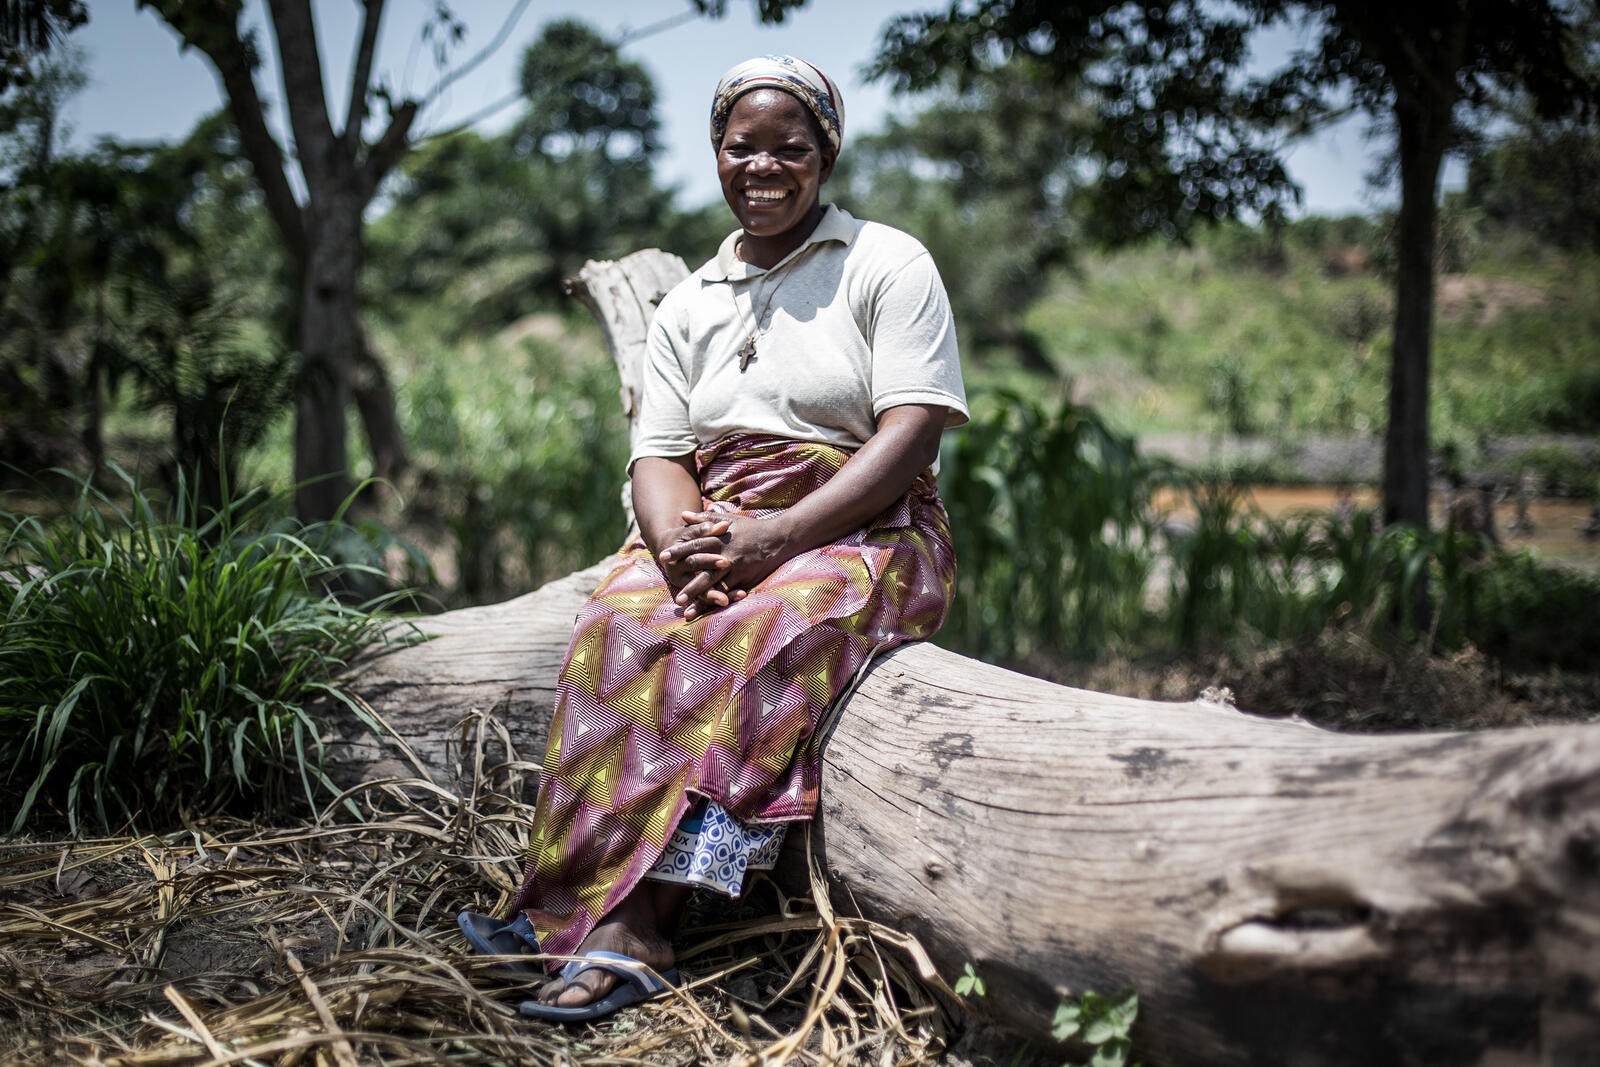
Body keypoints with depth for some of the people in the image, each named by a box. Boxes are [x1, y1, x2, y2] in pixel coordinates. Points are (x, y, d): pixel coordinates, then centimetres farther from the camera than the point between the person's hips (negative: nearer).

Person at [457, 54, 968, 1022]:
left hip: (865, 531, -4)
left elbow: (913, 434, -8)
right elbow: (659, 453, 9)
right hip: (713, 534, 4)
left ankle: (619, 913, -37)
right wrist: (680, 543, -16)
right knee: (618, 630, -28)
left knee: (753, 637, -35)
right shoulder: (689, 306, 19)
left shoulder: (888, 264, 4)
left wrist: (781, 534, -21)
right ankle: (628, 926, -31)